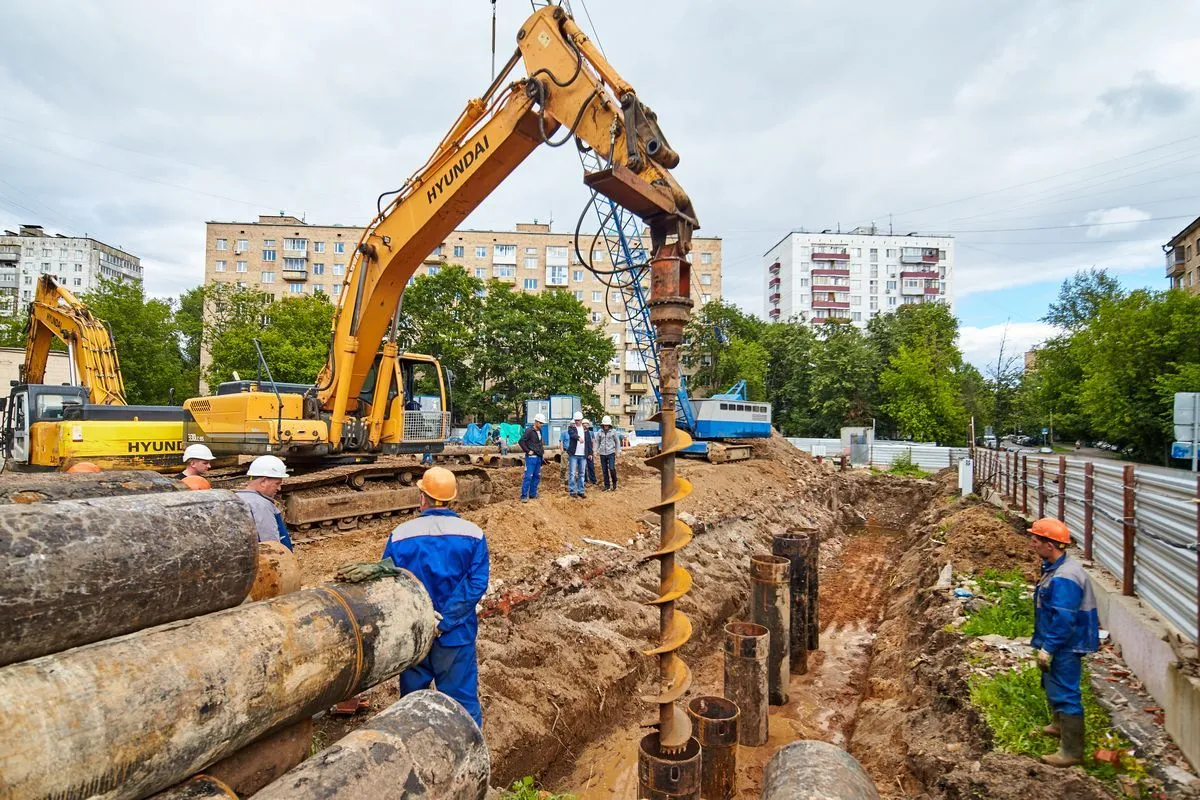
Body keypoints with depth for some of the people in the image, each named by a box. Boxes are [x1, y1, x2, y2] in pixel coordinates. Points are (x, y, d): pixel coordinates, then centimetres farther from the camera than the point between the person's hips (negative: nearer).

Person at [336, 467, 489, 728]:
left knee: (412, 698, 21)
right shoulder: (473, 535, -9)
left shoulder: (400, 534, -7)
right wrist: (444, 622, -15)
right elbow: (476, 584, -16)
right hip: (456, 636, -1)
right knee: (461, 699, 11)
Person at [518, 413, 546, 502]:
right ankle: (524, 496, -5)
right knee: (528, 476, -9)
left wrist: (542, 450, 15)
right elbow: (521, 441, -17)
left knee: (537, 476, 11)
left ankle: (532, 494, 20)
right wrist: (528, 451, -15)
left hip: (539, 457, 9)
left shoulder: (539, 431, 13)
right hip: (531, 457, -9)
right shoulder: (529, 431, -12)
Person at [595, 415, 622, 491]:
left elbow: (617, 441, 6)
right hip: (602, 454, 3)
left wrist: (618, 451, 4)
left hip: (611, 453, -3)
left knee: (612, 468, -13)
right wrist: (597, 450, 5)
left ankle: (614, 482, 10)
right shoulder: (600, 432, 4)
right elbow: (597, 441, 14)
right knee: (604, 470, 5)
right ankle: (607, 486, 15)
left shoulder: (613, 431, -1)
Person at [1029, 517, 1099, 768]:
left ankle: (1071, 751, 8)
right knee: (1053, 685, 26)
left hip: (1065, 646, -11)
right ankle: (1061, 726, 46)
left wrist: (1047, 648, -24)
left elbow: (1063, 619, -29)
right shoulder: (1055, 568, 5)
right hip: (1059, 643, 11)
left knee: (1064, 694, -2)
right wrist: (1045, 644, 22)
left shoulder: (1064, 578, -28)